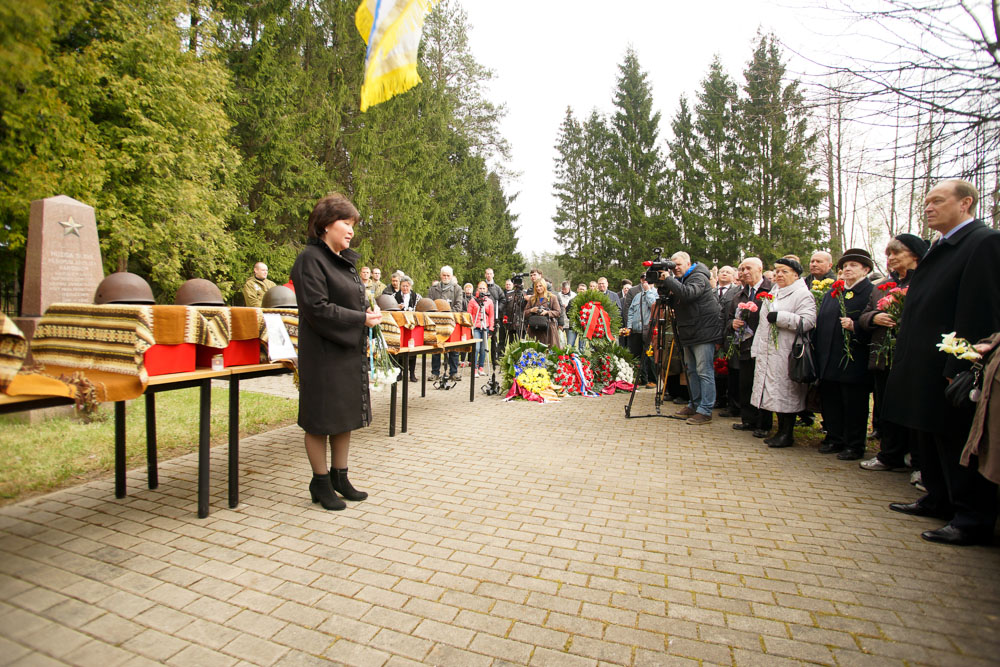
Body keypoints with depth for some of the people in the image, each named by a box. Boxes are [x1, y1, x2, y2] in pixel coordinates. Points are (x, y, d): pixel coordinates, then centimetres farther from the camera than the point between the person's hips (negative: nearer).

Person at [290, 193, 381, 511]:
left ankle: (340, 477, 27)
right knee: (321, 418, 4)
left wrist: (367, 313, 2)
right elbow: (316, 308, -19)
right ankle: (320, 482, 20)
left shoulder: (345, 260, 14)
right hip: (322, 353, -8)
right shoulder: (311, 259, -12)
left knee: (345, 416, 14)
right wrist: (361, 319, -16)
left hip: (349, 351, 9)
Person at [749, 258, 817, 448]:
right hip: (768, 353, 8)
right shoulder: (771, 295, 19)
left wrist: (779, 317, -20)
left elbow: (807, 321, -21)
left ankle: (787, 434, 7)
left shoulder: (802, 294, -6)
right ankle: (781, 431, 20)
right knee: (775, 393, 10)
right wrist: (758, 349, 21)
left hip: (787, 354, -8)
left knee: (787, 393, -3)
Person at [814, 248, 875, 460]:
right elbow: (820, 324, 16)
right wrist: (817, 352, 10)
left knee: (854, 405, 3)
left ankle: (854, 445, 15)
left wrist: (854, 327, -26)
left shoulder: (872, 293, -4)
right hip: (829, 362, 6)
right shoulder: (831, 293, 15)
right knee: (830, 401, 13)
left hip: (854, 362, -6)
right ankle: (834, 438, 26)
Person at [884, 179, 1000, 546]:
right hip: (925, 368, 9)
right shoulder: (938, 248, 16)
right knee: (930, 439, 19)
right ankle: (939, 500, 33)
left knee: (958, 444, 1)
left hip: (949, 370, -9)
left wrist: (960, 369, -21)